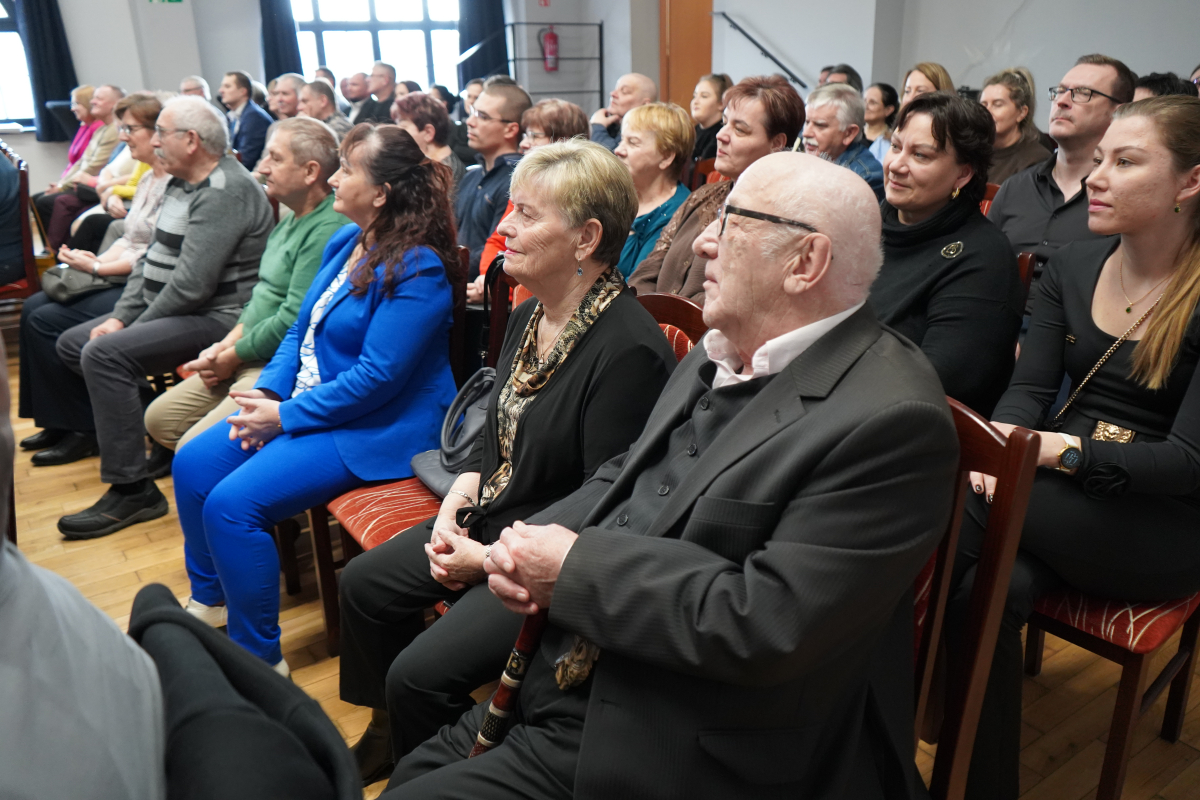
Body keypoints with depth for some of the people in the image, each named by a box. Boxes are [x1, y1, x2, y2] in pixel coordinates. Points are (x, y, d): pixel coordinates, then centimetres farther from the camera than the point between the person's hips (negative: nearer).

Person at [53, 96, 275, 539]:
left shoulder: (225, 192, -19)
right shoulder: (181, 183, 14)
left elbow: (191, 284, -24)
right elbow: (151, 258, 16)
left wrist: (137, 325, -11)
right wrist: (120, 317, 5)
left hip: (216, 317, -11)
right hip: (168, 311, 11)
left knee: (104, 354, -25)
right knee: (72, 343, 12)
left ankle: (131, 491, -18)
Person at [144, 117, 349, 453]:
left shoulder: (329, 230, -20)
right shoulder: (289, 221, 15)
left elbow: (293, 322, -24)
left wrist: (231, 356, -10)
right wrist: (225, 345, 5)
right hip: (249, 360, 11)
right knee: (159, 418, 13)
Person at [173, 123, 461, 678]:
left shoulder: (417, 269, -20)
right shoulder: (345, 242, 9)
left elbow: (378, 377, -23)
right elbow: (301, 329, 15)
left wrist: (286, 415, -17)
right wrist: (267, 392, -1)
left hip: (375, 430, -10)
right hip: (302, 403, 10)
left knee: (233, 503, -20)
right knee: (192, 463, 5)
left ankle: (258, 657, 0)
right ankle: (209, 600, 26)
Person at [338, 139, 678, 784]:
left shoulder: (627, 351, -26)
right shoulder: (529, 317, 4)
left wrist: (489, 560, -18)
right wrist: (457, 501, -3)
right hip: (490, 522, 9)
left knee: (420, 675, -16)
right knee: (364, 584, 13)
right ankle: (390, 736, 37)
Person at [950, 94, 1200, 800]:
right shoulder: (1072, 267, 6)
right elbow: (1030, 386, 0)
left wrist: (1061, 449, -25)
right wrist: (1004, 443, -21)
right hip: (1060, 501, 4)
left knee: (960, 499, -29)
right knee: (988, 588, -28)